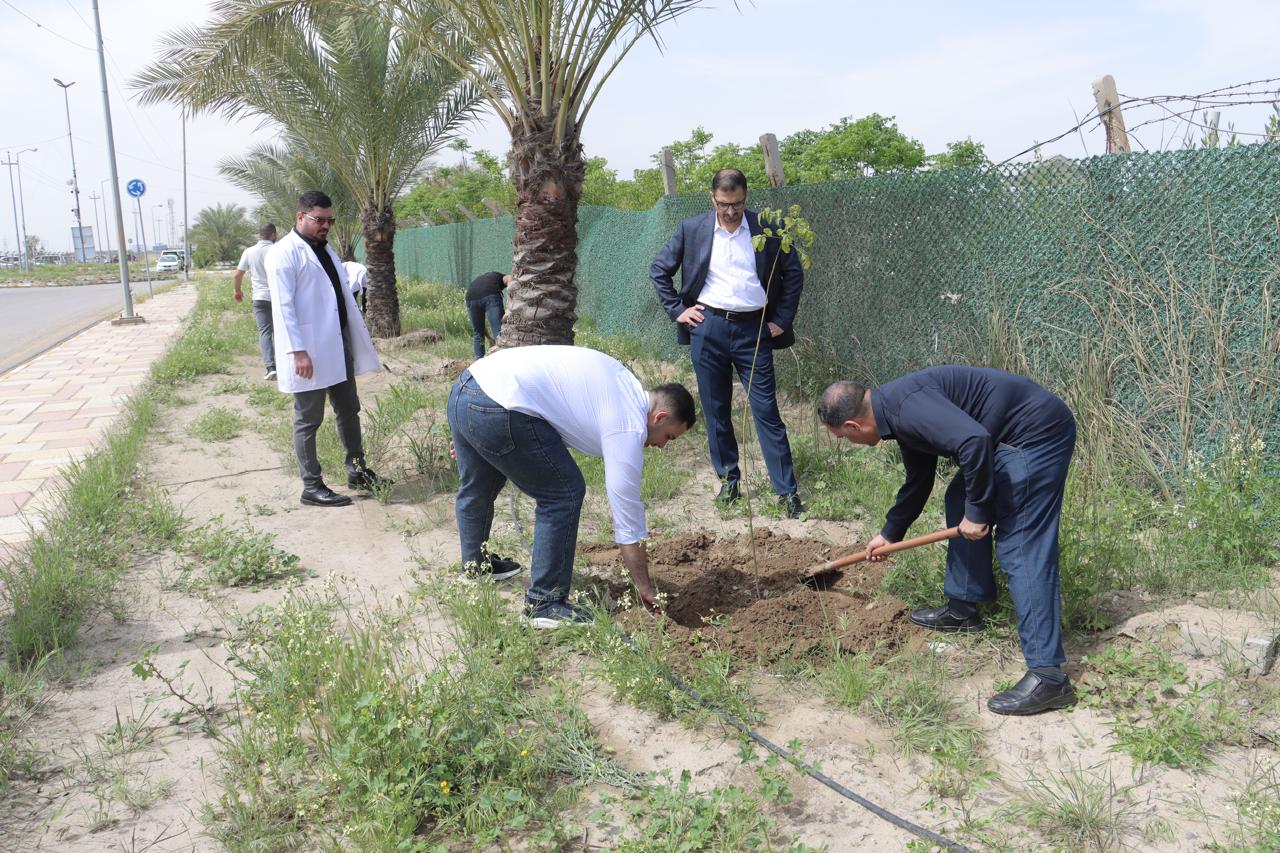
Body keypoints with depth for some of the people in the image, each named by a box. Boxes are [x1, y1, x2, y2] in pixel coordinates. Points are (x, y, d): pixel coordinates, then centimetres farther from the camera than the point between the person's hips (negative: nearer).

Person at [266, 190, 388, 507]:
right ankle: (311, 487, 9)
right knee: (308, 420, 1)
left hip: (339, 346, 9)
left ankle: (357, 471, 27)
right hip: (309, 353, -8)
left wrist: (359, 337, 15)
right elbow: (283, 306, -17)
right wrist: (298, 351, -23)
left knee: (349, 411, 15)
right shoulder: (284, 253, -10)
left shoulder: (325, 249, 16)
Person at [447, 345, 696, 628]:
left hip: (462, 391, 10)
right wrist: (646, 590, 9)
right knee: (564, 495, 1)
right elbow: (629, 524, -2)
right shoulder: (628, 429, -5)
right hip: (497, 411, -10)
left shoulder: (620, 377, 20)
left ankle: (473, 565, 53)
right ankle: (544, 604, 7)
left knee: (474, 489, 29)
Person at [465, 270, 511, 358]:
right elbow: (509, 279, 6)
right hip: (491, 296, -4)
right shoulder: (501, 277, 36)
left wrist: (489, 338, 51)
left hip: (471, 297, 4)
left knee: (477, 335, 20)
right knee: (500, 334, -4)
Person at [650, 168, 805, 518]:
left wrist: (782, 320, 3)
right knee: (716, 411, 8)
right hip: (708, 328, 2)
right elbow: (659, 269, 12)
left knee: (767, 410, -3)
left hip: (754, 330, -1)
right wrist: (676, 310, 4)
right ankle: (729, 482, 22)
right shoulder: (692, 229, 4)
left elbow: (794, 273, 9)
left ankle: (787, 491, 2)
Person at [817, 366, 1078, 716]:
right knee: (960, 501, 21)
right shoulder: (900, 412, 13)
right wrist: (889, 533, 38)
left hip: (1036, 435, -11)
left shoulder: (906, 406, -21)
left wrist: (977, 511, -21)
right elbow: (917, 482, 28)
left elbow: (974, 439, -33)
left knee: (1022, 548, -11)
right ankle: (962, 608, 32)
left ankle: (1048, 676, -10)